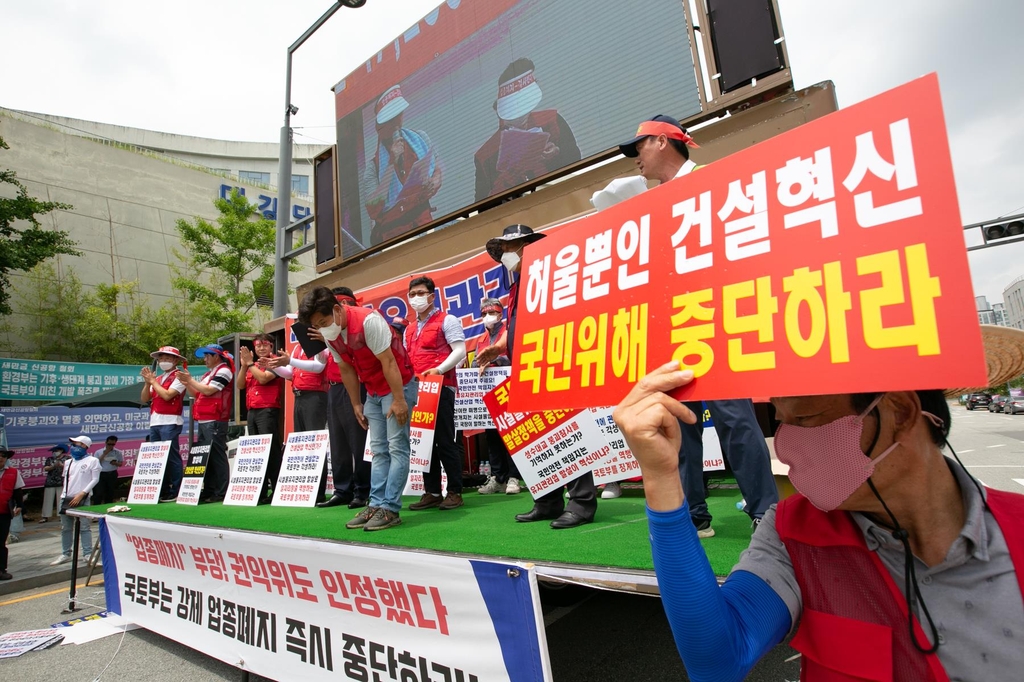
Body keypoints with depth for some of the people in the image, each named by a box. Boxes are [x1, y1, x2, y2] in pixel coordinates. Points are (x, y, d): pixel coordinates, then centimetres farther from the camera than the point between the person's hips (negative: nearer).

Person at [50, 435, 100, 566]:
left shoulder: (92, 461, -1)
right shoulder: (68, 462, 16)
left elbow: (95, 479, -5)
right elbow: (65, 480, 19)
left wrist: (81, 494, -12)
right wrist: (62, 495, 8)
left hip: (83, 499, -6)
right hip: (67, 499, 6)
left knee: (84, 527, -6)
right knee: (65, 528, 10)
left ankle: (88, 554, -1)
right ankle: (65, 554, 20)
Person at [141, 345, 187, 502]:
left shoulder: (178, 377, -2)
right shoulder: (157, 379, 19)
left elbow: (167, 395, -15)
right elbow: (145, 399, 15)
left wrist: (153, 381, -4)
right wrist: (147, 382, 3)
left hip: (170, 422, -8)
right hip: (155, 422, 8)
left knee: (172, 457, -7)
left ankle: (175, 492, -3)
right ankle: (161, 491, 14)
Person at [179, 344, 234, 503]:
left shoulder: (224, 371, -6)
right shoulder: (208, 374, 22)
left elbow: (208, 390, -15)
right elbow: (197, 394, 23)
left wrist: (190, 380, -6)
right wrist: (186, 382, 10)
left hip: (215, 422, -10)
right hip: (203, 421, 10)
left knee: (217, 456, -9)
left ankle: (222, 493, -7)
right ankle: (209, 491, 17)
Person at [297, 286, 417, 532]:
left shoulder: (367, 320, -25)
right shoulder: (329, 334, -1)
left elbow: (388, 361, -24)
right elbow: (346, 369, 7)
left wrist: (399, 400, -23)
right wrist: (356, 404, 9)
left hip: (398, 385, -8)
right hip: (373, 391, 8)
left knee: (396, 448, -7)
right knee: (379, 451, 7)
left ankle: (390, 509, -6)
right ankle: (376, 505, 10)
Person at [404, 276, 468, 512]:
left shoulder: (446, 320, 2)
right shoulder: (409, 329, 22)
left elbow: (460, 351, -8)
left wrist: (439, 370, -19)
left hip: (441, 388, -7)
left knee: (445, 441, -5)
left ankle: (455, 492, 4)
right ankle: (431, 492, 14)